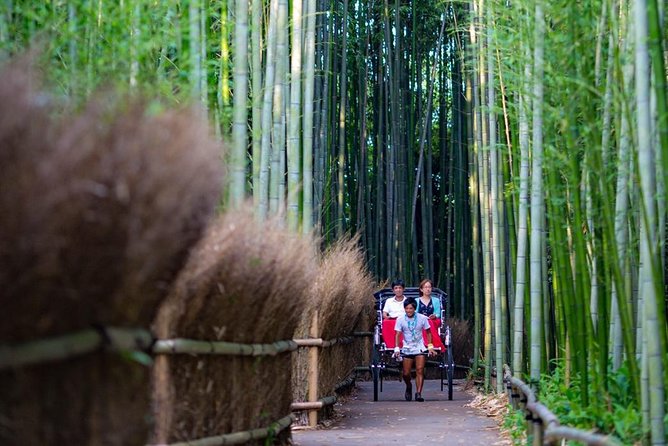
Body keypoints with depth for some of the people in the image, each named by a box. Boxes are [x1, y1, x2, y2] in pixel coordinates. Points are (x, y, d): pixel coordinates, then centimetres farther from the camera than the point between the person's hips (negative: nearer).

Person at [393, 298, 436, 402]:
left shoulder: (422, 318, -5)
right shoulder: (400, 320, -6)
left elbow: (428, 332, 7)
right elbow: (397, 335, -7)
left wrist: (430, 347, 1)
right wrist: (397, 349, -19)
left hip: (420, 349, 0)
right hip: (407, 349, 0)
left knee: (420, 371, -12)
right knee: (406, 373, 1)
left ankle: (418, 393, -12)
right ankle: (409, 387, 31)